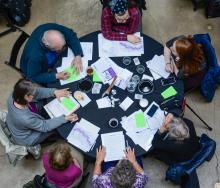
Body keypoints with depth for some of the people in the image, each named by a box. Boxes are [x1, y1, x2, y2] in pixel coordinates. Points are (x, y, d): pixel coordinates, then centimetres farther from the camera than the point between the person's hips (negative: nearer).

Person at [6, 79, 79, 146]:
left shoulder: (14, 96, -27)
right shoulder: (25, 118, -45)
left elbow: (37, 92, -12)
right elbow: (45, 126, -26)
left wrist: (54, 92, -18)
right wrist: (65, 119, -24)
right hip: (26, 138, -6)